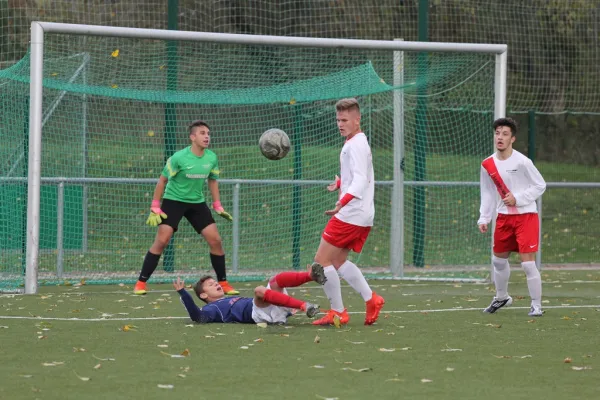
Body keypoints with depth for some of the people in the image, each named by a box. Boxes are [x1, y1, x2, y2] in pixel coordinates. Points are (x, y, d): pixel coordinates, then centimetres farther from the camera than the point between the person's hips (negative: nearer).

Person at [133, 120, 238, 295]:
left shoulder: (212, 158, -6)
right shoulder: (179, 158, -19)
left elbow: (212, 181, 13)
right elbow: (162, 181, -9)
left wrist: (218, 207, 8)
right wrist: (155, 208, -11)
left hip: (197, 202, 4)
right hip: (174, 201, -4)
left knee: (215, 240, -4)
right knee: (162, 240, -15)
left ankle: (223, 283, 11)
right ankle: (141, 283, -7)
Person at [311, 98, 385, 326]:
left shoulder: (356, 144, -15)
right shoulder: (356, 143, 16)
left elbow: (360, 179, -26)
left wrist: (343, 202, -36)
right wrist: (340, 184, 43)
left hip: (350, 214, -10)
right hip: (362, 216, 10)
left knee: (322, 260, -5)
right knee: (338, 261, 17)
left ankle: (338, 312, -3)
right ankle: (371, 299, 8)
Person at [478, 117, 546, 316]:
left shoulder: (522, 162, -15)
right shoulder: (488, 165, 1)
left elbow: (540, 185, -8)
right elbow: (488, 194, 10)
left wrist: (517, 198, -18)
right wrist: (484, 218, 2)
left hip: (526, 216, -6)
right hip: (504, 217, 6)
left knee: (528, 263, -12)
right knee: (498, 260, 18)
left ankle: (536, 306, 1)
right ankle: (501, 297, 40)